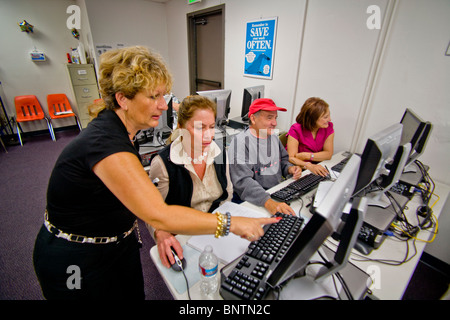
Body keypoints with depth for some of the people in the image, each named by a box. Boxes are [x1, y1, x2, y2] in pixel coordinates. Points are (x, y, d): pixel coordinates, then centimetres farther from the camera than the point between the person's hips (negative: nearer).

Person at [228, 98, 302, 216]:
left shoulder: (274, 137, 10)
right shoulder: (241, 141, -16)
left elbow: (283, 159, 25)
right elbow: (243, 181, -26)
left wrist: (290, 168, 2)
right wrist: (268, 202, -38)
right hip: (252, 201, -7)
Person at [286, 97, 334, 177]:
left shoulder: (328, 127, -3)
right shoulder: (296, 130, -16)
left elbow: (329, 154, -3)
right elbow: (291, 158, -21)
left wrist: (307, 155, -18)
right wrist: (309, 166, -39)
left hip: (317, 167, 5)